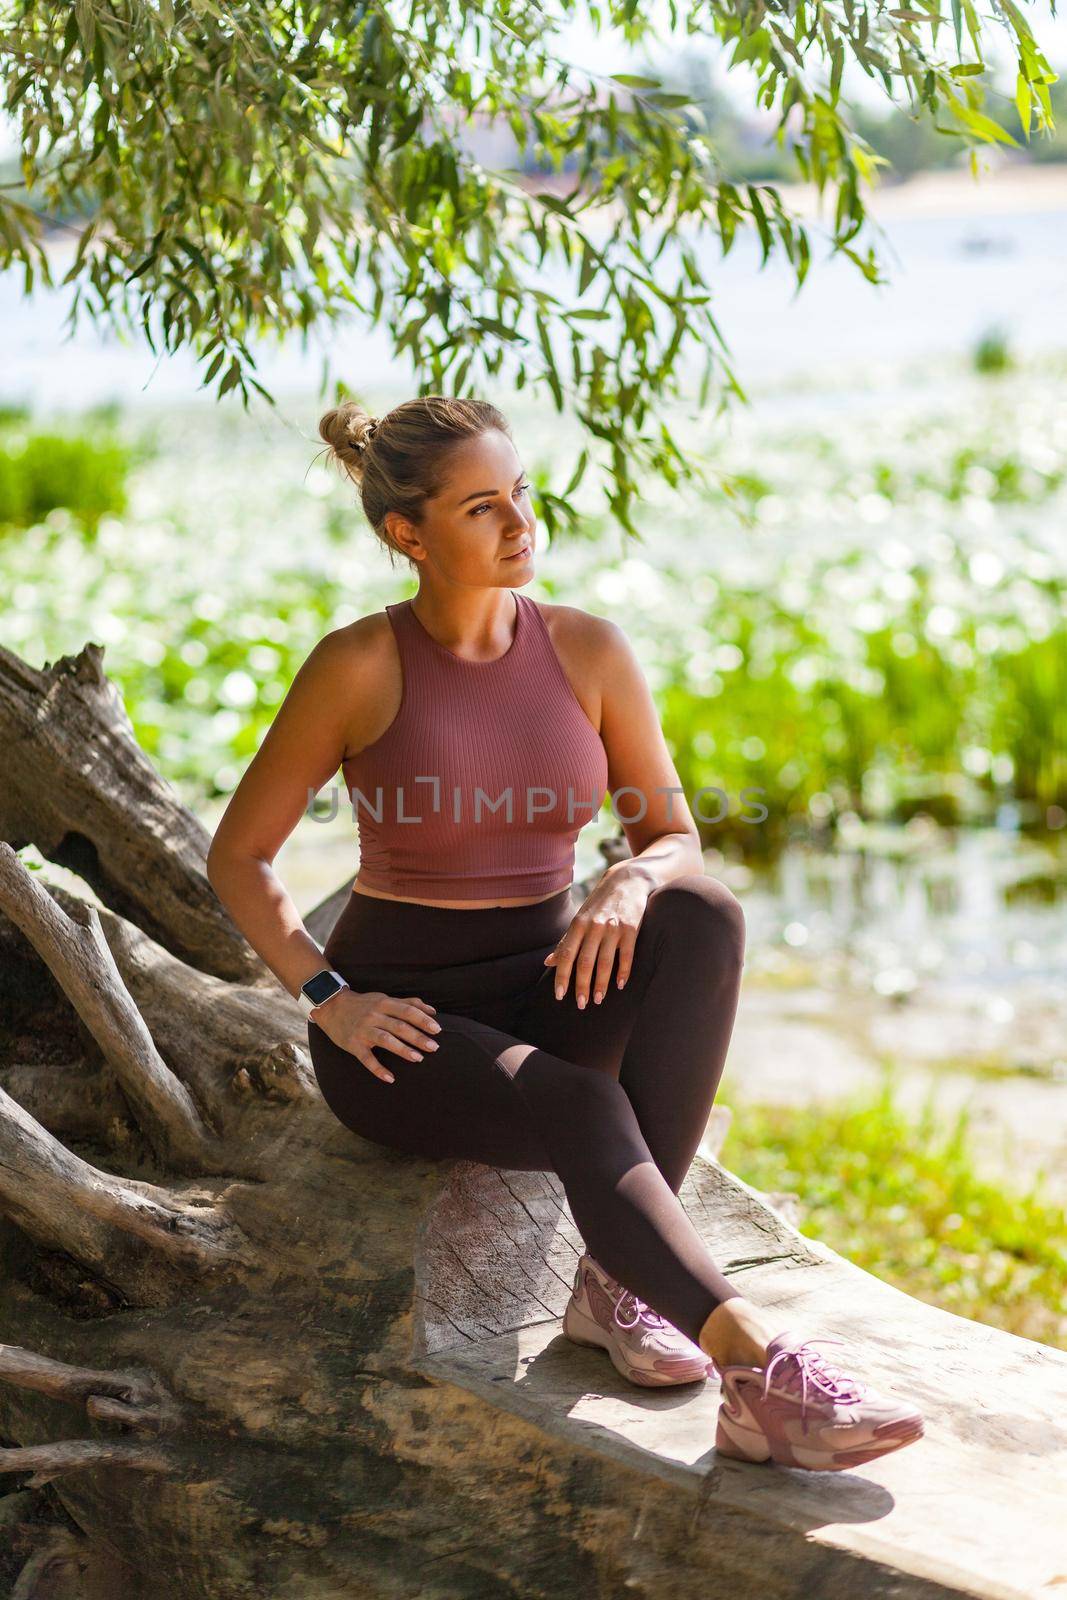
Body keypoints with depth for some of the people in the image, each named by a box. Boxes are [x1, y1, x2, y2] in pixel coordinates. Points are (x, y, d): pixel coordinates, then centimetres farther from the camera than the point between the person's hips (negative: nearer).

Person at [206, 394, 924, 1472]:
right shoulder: (360, 665, -11)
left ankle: (619, 1278, -24)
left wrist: (631, 882, -20)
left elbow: (674, 835, 4)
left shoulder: (588, 650, -1)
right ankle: (761, 1369, -41)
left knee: (703, 911, -28)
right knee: (584, 1111, -35)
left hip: (542, 993, 4)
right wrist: (330, 1000, -15)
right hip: (404, 1021, -4)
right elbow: (238, 856, -3)